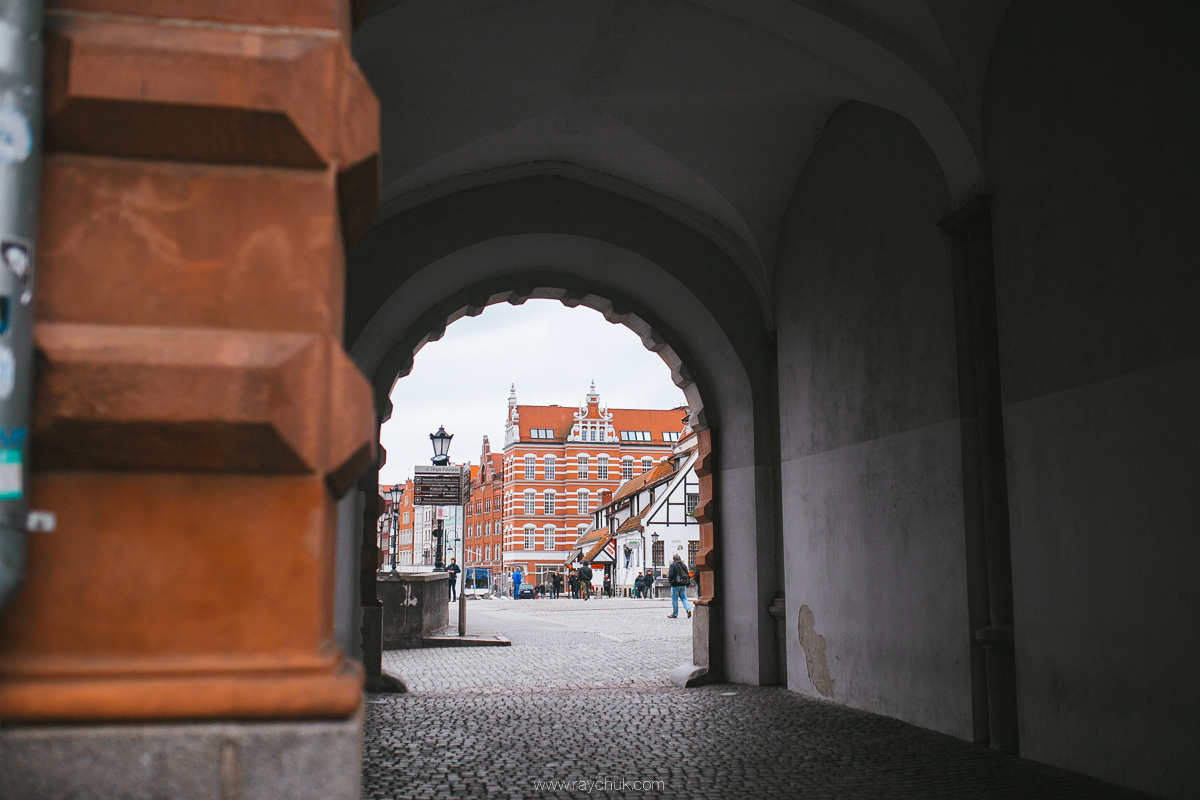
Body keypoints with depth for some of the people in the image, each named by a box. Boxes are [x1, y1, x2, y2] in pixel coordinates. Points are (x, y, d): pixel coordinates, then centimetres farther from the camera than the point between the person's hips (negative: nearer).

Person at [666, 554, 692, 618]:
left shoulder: (673, 565, -10)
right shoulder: (684, 565, 9)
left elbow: (671, 575, -16)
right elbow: (687, 575, 14)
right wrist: (688, 584, 21)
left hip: (675, 585, -5)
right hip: (683, 584, 5)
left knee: (674, 599, 3)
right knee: (683, 598, 11)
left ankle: (674, 614, 8)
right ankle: (688, 609, -11)